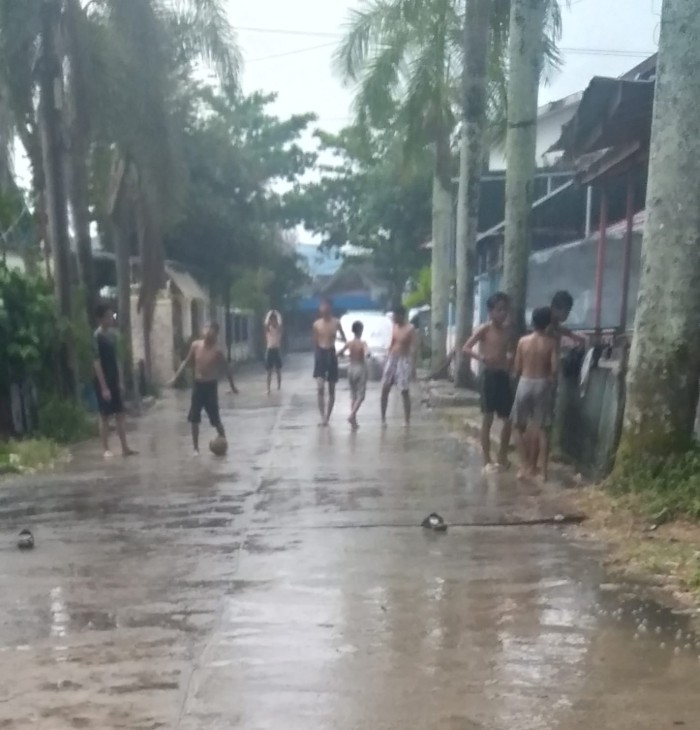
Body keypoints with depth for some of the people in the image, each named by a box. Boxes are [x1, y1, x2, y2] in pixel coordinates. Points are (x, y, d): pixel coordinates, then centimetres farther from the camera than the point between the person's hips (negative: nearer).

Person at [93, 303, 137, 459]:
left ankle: (124, 447, 13)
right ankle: (106, 449, 9)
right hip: (103, 382, -7)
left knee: (120, 414, 8)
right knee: (105, 416, 1)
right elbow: (96, 363, -17)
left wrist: (120, 381, 11)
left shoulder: (112, 334, 9)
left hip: (114, 380, 7)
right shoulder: (97, 336, -14)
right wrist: (104, 387, -19)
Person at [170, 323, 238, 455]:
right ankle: (196, 447, 15)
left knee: (215, 418, 2)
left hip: (210, 386, -4)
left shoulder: (217, 350, -14)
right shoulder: (195, 345, -3)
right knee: (194, 419, 4)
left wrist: (232, 385, 1)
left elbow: (226, 368, -4)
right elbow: (186, 362, 10)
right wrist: (176, 377, 9)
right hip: (197, 385, 4)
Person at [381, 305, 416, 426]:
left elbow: (413, 348, -14)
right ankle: (383, 418, 13)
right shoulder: (395, 327, 9)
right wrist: (388, 359, 13)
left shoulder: (410, 329, -11)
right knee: (385, 389, 3)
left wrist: (411, 364, -22)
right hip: (392, 359, 6)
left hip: (404, 360, -6)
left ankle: (407, 420, 4)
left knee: (405, 391, -3)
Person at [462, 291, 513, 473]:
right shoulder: (485, 329, -6)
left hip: (504, 376, 6)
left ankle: (502, 457, 23)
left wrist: (510, 357, -1)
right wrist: (482, 357, -27)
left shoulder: (507, 331, 11)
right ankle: (487, 461, 6)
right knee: (488, 419, 0)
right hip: (490, 376, -6)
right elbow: (466, 348, -11)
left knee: (508, 419, 8)